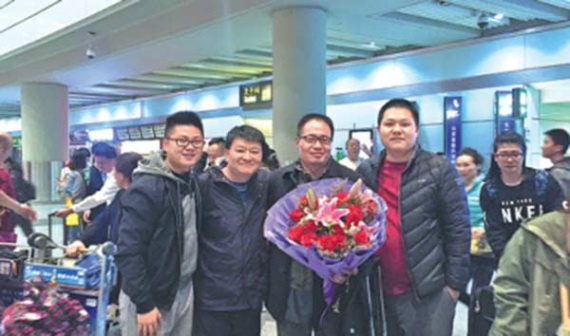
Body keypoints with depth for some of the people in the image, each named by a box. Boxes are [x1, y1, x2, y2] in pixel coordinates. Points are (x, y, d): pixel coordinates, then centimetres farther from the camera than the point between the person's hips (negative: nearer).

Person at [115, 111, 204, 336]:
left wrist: (189, 287, 12)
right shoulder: (145, 188, -19)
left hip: (185, 293, 7)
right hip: (150, 298, -7)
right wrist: (144, 304, -21)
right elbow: (129, 252, -21)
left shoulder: (192, 182, 5)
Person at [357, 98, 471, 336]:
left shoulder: (439, 169, -4)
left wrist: (455, 282, -8)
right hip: (385, 289, 4)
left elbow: (458, 229, -5)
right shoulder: (366, 172, 7)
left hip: (430, 288, -4)